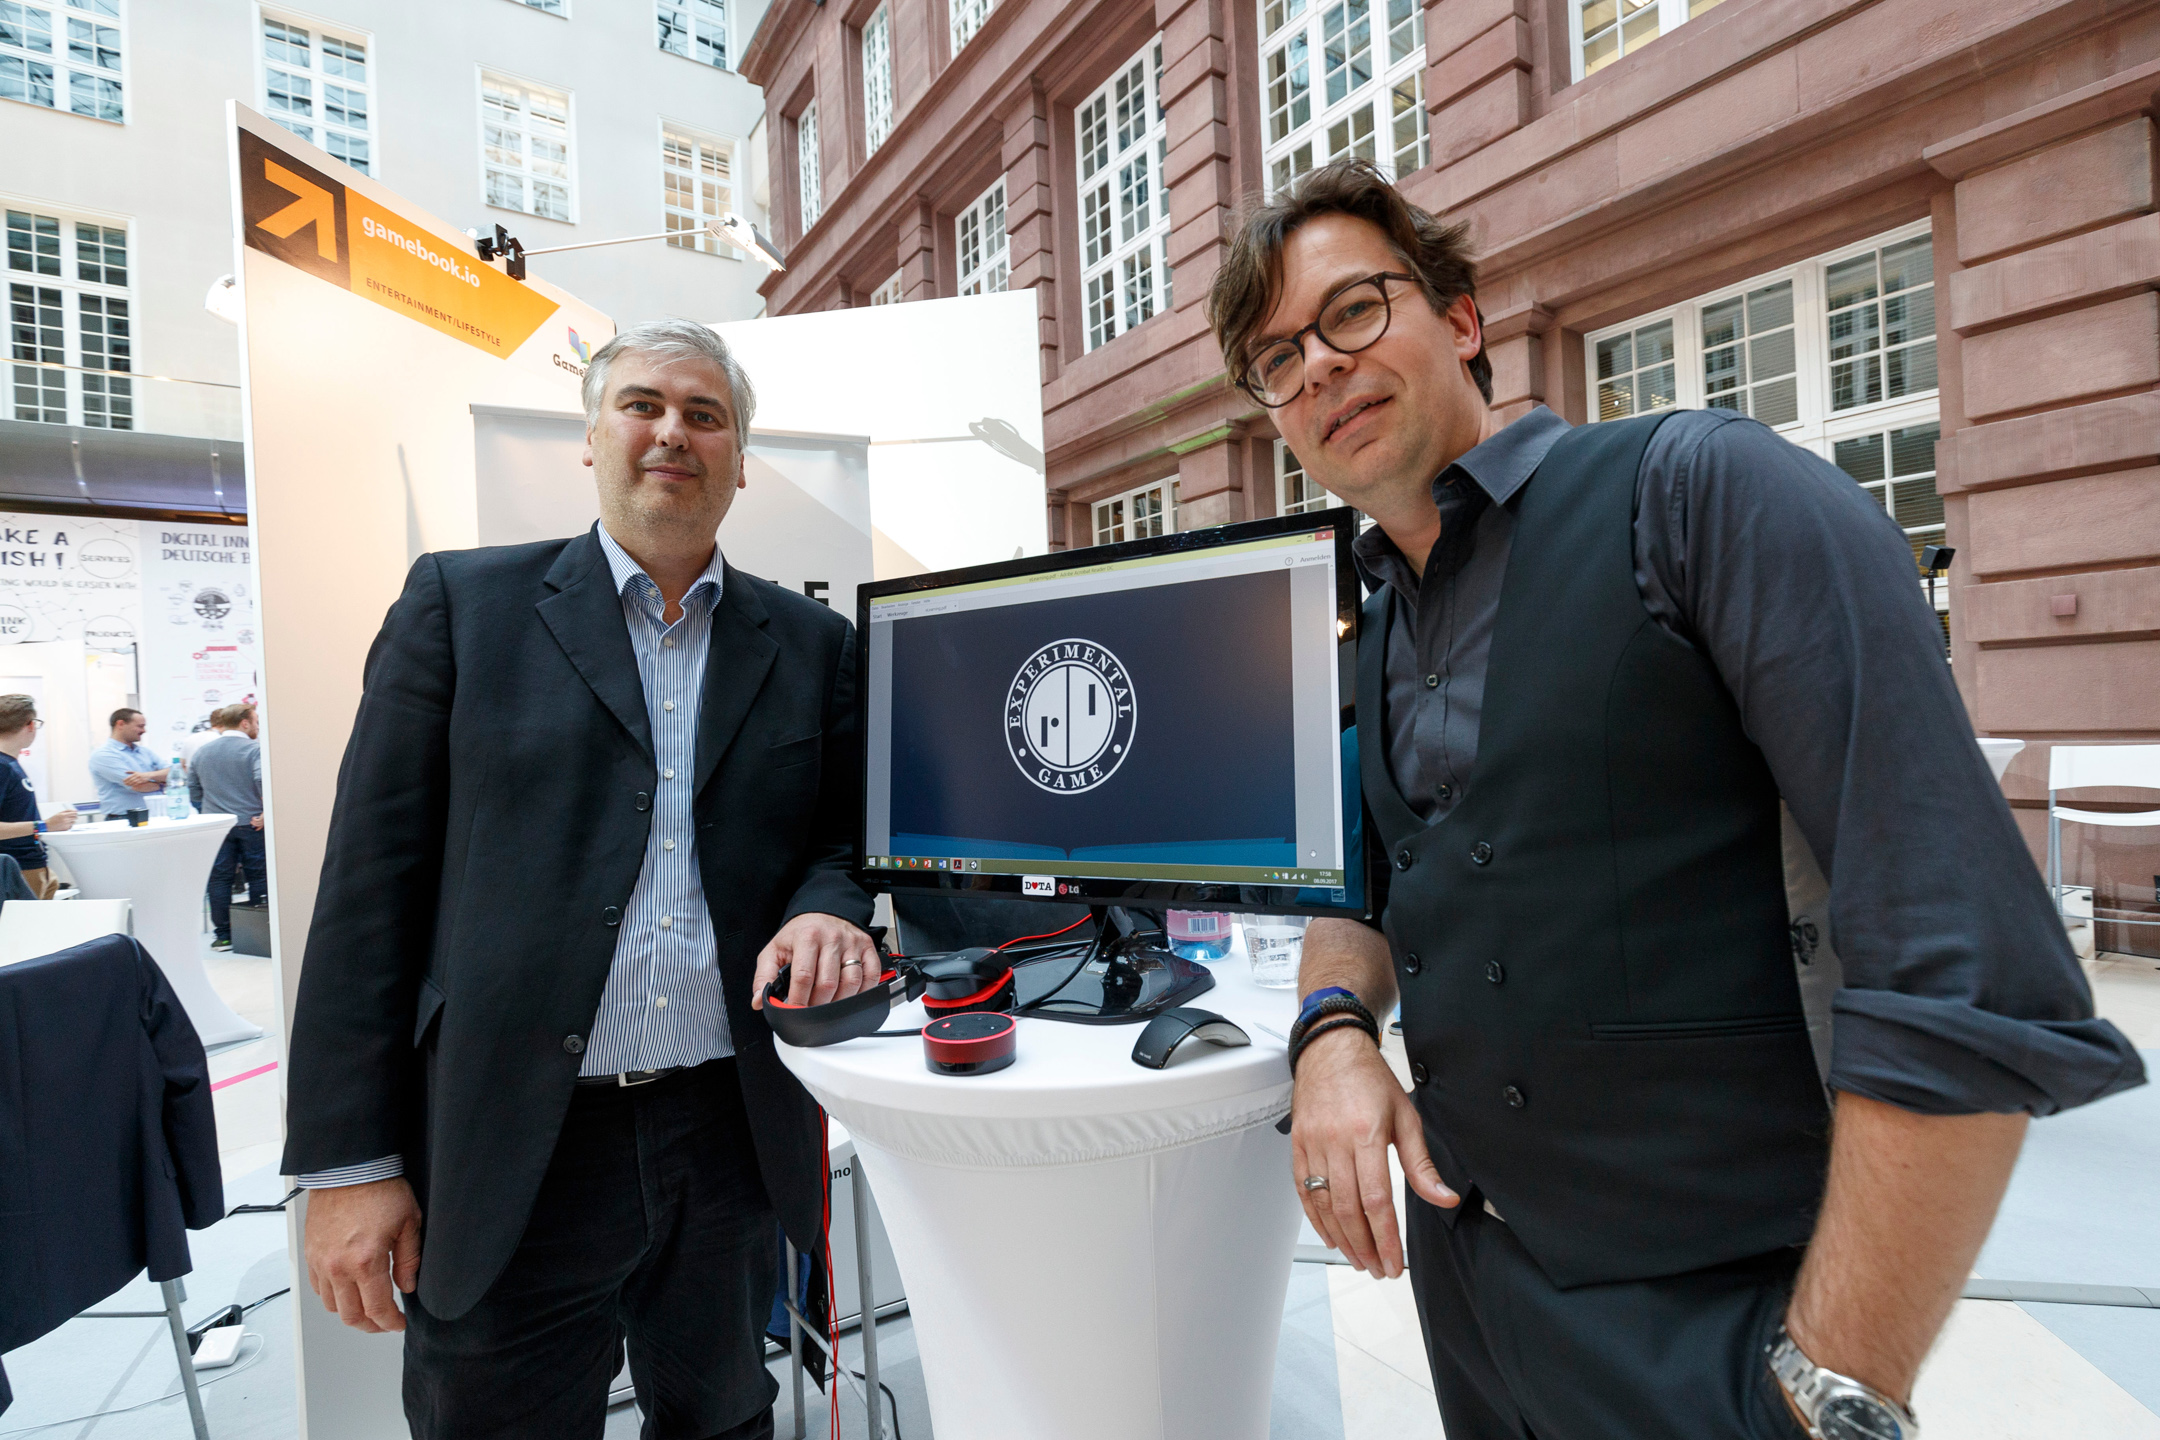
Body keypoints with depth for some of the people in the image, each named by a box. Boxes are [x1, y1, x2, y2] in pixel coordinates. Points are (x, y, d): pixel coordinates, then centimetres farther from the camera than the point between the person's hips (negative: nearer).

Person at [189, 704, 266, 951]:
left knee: (219, 878, 7)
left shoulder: (201, 752, 10)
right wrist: (265, 814, -16)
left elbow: (193, 790, 17)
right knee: (258, 876, 4)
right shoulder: (254, 750, -9)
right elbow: (263, 782, -23)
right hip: (250, 824, -4)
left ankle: (222, 935, 10)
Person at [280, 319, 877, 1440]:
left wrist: (827, 910, -14)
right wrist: (348, 1162, -4)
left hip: (736, 1140, 3)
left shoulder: (812, 644, 5)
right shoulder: (461, 602, 0)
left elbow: (847, 836, 10)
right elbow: (373, 882, -2)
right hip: (509, 1156, -2)